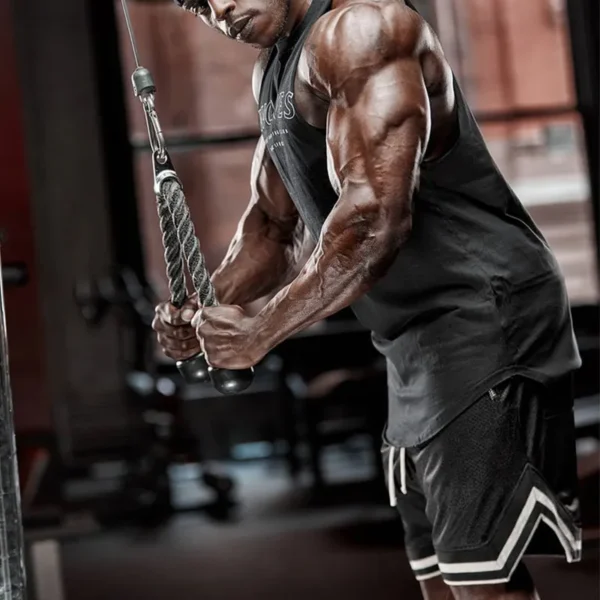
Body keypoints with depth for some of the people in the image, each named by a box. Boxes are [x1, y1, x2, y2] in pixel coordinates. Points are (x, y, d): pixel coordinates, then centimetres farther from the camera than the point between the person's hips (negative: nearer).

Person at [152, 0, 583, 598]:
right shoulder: (273, 70, 16)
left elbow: (375, 217, -25)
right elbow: (273, 224, 21)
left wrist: (260, 331, -21)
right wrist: (205, 306, 4)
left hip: (484, 319, -10)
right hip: (416, 345, 10)